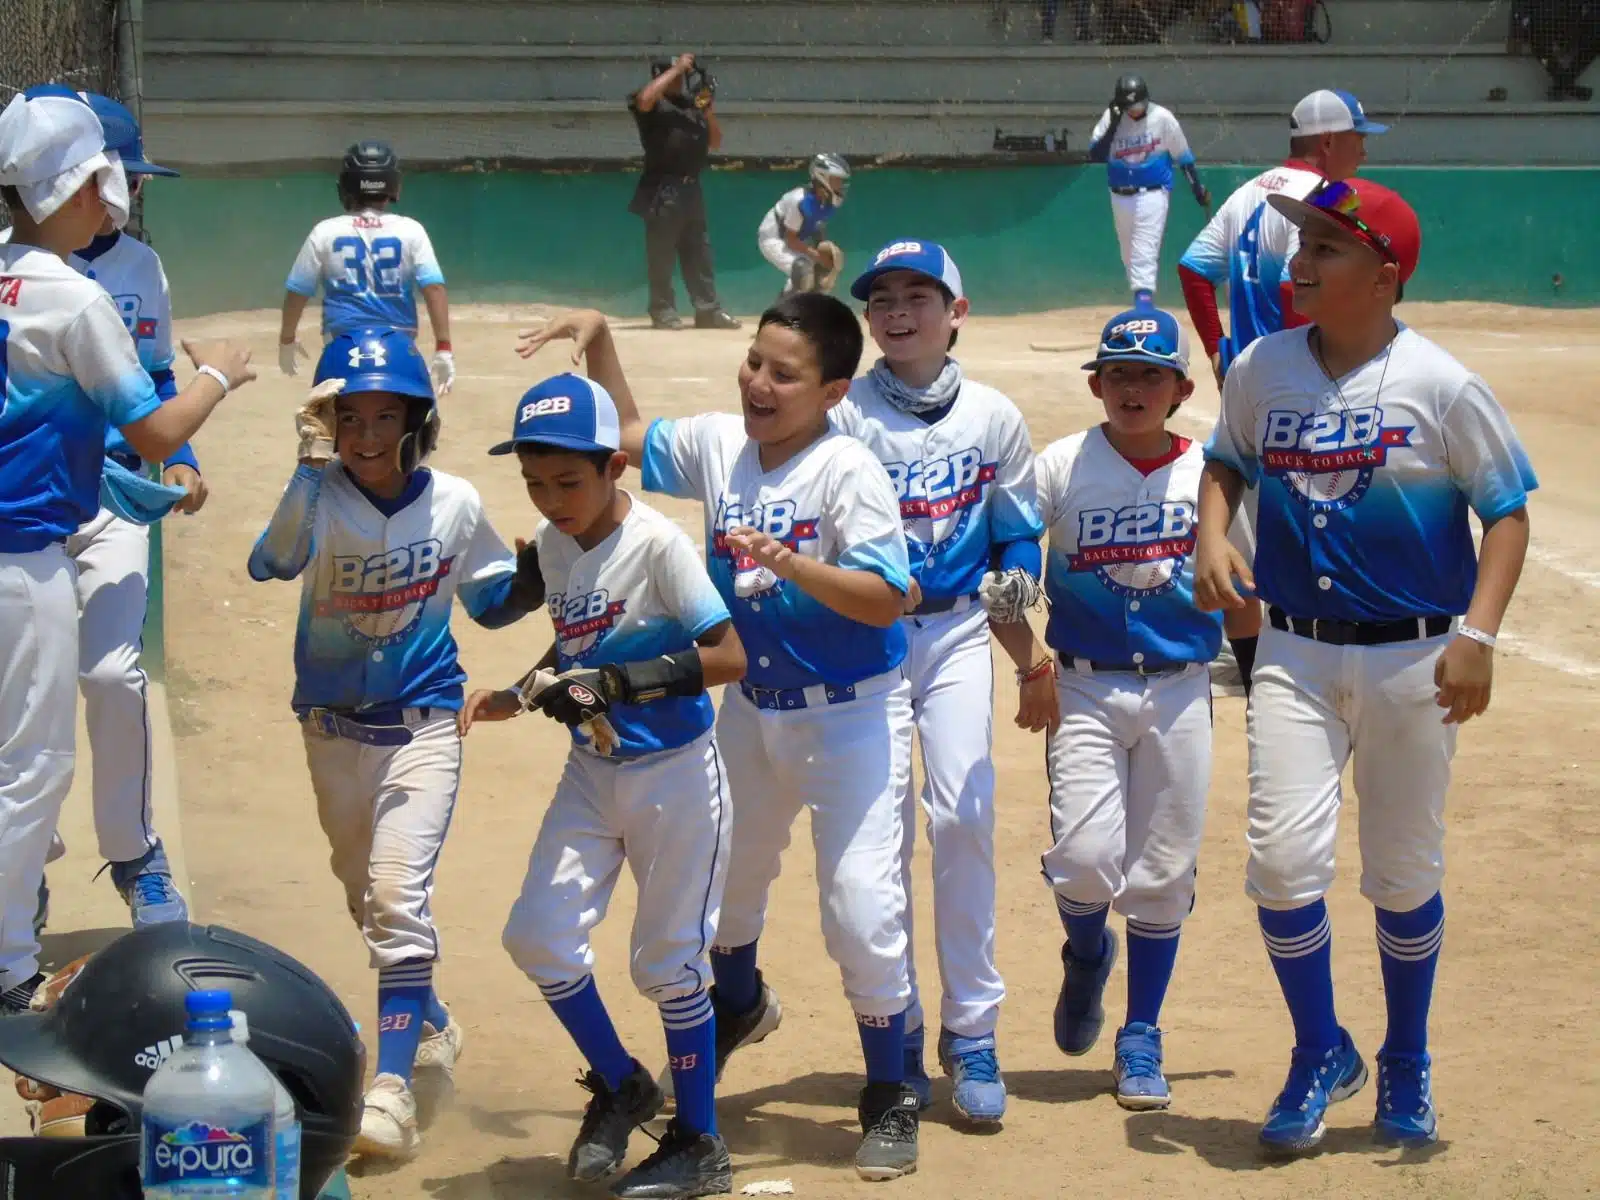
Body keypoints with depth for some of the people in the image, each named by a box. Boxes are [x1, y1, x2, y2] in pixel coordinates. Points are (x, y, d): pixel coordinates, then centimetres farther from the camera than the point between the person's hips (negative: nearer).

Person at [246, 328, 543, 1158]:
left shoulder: (454, 505, -7)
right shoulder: (320, 499, -12)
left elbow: (494, 603, 8)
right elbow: (269, 563, -33)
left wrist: (547, 567, -10)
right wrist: (313, 466, -41)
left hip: (422, 723, -2)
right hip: (333, 729, 2)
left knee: (398, 893, -17)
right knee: (367, 896, 18)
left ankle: (393, 1086, -21)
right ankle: (429, 1024, 42)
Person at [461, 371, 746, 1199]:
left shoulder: (656, 543, -20)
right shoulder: (552, 544, 1)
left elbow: (729, 658, -24)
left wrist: (617, 682, -30)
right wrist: (519, 697, 2)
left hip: (673, 774, -7)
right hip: (591, 772, 7)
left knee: (669, 960, 1)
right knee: (537, 936, 1)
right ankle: (619, 1086, 23)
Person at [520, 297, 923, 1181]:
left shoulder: (849, 472, -22)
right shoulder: (717, 446, -3)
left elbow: (885, 600, -29)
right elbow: (630, 439, 15)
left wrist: (790, 563, -41)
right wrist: (599, 343, 2)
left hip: (852, 715, -7)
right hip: (751, 706, 7)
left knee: (861, 901, -13)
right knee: (723, 875, 23)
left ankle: (889, 1099, 2)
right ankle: (737, 1004, 54)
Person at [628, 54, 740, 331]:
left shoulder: (693, 104, 19)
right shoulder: (654, 103, -1)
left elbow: (715, 142, 20)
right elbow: (644, 98, -26)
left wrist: (709, 110, 5)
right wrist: (676, 69, -17)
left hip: (692, 189, 7)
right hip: (663, 191, -7)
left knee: (699, 253, 8)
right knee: (662, 254, -4)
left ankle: (708, 310, 11)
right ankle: (663, 311, 0)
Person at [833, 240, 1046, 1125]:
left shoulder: (993, 419, 3)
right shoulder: (842, 416, -2)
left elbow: (1018, 532, 8)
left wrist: (1016, 580, -12)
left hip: (955, 631, 0)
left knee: (963, 814, -13)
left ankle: (970, 1029, -4)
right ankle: (896, 1031, 12)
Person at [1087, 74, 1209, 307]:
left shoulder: (1162, 118, -10)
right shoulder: (1112, 118, -5)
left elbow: (1183, 156, 0)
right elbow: (1095, 156, -12)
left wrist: (1198, 188, 2)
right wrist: (1113, 125, -20)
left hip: (1152, 194, -4)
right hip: (1120, 197, 4)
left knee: (1145, 253, -15)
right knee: (1128, 255, 15)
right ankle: (1143, 303, 32)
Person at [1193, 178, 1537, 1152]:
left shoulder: (1440, 385, -10)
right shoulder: (1262, 370, 1)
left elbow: (1507, 513, -5)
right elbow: (1227, 461, 19)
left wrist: (1477, 636, -17)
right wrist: (1212, 536, -2)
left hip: (1412, 659, -2)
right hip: (1296, 655, 2)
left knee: (1406, 874, 10)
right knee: (1284, 857, -10)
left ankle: (1406, 1067, 30)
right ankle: (1321, 1055, 11)